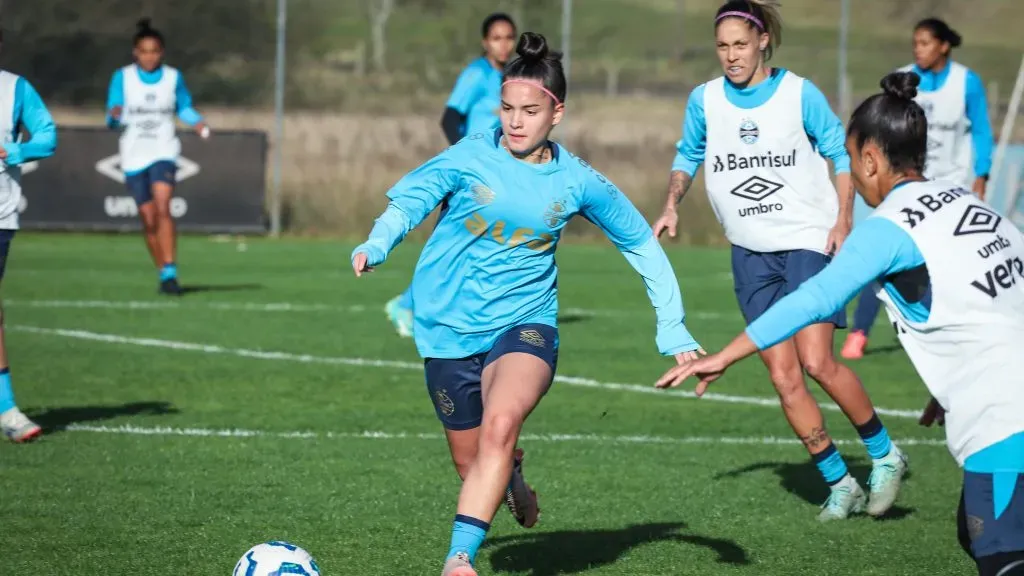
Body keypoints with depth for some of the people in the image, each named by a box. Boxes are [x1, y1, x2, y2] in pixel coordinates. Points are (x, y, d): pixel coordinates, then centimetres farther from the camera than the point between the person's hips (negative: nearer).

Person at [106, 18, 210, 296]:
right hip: (134, 156, 1)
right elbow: (112, 121, -2)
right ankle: (163, 273, 19)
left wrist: (198, 122, -1)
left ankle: (170, 273, -23)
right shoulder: (122, 78, -1)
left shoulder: (174, 78, 2)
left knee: (162, 208, -22)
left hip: (164, 152, -1)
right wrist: (114, 115, -25)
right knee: (148, 219, 2)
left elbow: (184, 107, 18)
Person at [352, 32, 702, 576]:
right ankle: (511, 482, 49)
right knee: (472, 463, 11)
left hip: (524, 322, -1)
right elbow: (408, 200, -18)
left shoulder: (576, 182, -2)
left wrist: (672, 328, 6)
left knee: (501, 423, -30)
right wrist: (376, 245, -40)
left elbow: (642, 244, 9)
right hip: (449, 327, 1)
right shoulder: (471, 156, -8)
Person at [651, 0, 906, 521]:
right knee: (783, 376, -3)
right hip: (752, 253, 4)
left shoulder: (799, 94, -6)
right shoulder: (704, 100, 2)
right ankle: (840, 483, 9)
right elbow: (688, 156, 17)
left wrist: (842, 222, -7)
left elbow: (840, 153, 2)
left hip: (811, 240, -4)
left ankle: (884, 455, 4)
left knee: (816, 361, -17)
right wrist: (671, 204, 0)